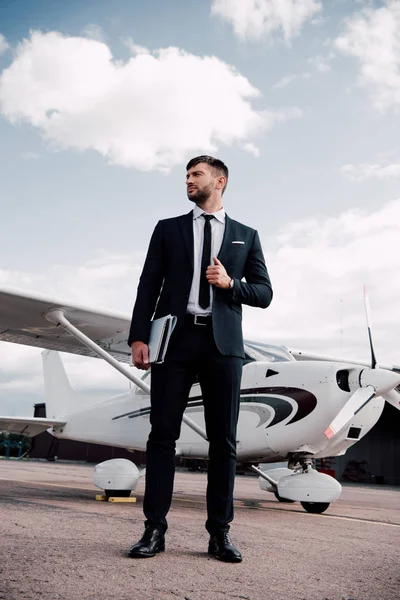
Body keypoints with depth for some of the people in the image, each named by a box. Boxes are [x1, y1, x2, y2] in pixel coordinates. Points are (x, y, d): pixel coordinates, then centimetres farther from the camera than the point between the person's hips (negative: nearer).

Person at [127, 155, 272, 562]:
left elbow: (264, 294, 11)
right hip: (174, 339, 0)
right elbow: (148, 285, 7)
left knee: (223, 440, 0)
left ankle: (219, 533, 8)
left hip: (223, 344, 0)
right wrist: (139, 337, -5)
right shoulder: (167, 229, 15)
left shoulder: (245, 236, 16)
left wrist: (231, 284, -9)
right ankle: (155, 529, 5)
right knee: (162, 434, -2)